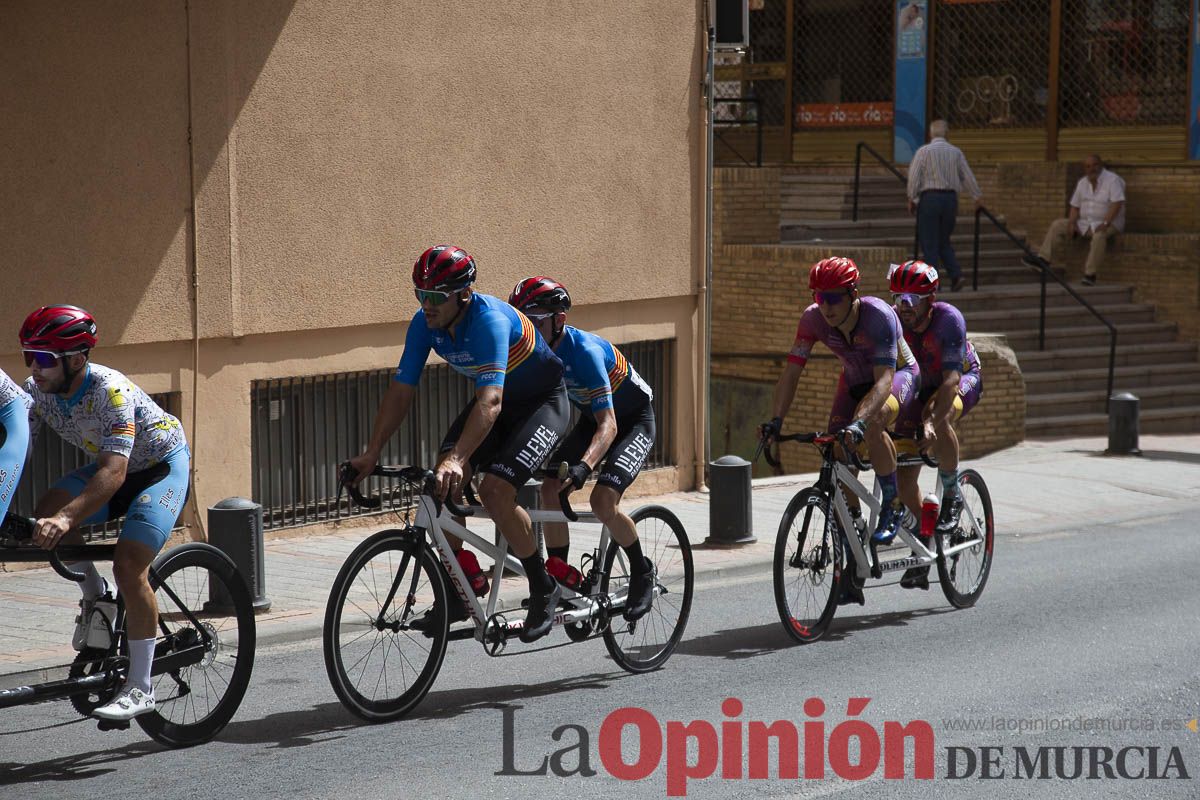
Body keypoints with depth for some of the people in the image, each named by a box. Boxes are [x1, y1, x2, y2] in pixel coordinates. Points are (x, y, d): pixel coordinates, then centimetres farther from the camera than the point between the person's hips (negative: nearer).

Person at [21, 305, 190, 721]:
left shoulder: (110, 390, -35)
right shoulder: (37, 391, -14)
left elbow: (113, 472, -43)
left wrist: (66, 519, -55)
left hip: (162, 466, -6)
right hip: (112, 465, 7)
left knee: (129, 565, -23)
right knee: (45, 517, -20)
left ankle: (140, 688, -12)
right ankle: (95, 594, 5)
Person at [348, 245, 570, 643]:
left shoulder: (490, 320, -35)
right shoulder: (425, 323, -13)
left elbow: (490, 402, -45)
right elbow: (401, 391, -10)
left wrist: (458, 459, -56)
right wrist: (372, 453, -18)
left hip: (543, 402, -7)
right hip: (495, 398, 7)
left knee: (495, 489, -24)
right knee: (442, 478, -15)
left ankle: (544, 588, -5)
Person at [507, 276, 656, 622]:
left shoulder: (584, 351, -34)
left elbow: (609, 425, -40)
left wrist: (584, 466, -56)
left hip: (633, 421, -7)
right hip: (593, 418, 7)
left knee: (603, 500, -24)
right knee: (550, 488, -12)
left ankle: (642, 572, -1)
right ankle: (561, 577, 2)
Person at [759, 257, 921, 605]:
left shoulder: (879, 316, -34)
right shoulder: (813, 319, -20)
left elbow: (884, 380, -41)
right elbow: (791, 372, -20)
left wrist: (859, 422, -56)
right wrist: (776, 420, -34)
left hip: (900, 376, -5)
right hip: (854, 382, 5)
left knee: (872, 423, -38)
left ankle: (893, 507, -15)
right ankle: (853, 565, 0)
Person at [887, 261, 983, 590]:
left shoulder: (948, 319, -31)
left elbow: (951, 379, -38)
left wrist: (932, 423, -50)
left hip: (964, 380, -4)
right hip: (918, 387, 4)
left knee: (939, 421, -38)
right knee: (903, 474, -7)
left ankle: (952, 497, -17)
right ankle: (926, 542, 12)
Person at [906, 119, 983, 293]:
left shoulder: (924, 151, -4)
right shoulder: (956, 152, 6)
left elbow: (914, 177, -7)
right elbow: (968, 177, 9)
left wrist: (911, 199, 3)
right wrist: (978, 197, 21)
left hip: (929, 197, -4)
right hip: (951, 198, 4)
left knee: (929, 243, 1)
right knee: (944, 242, 16)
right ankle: (956, 275, 1)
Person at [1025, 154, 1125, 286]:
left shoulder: (1112, 180, -12)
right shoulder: (1082, 183, 11)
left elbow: (1117, 204, -23)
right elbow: (1075, 206, 13)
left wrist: (1105, 223, -33)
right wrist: (1072, 223, -6)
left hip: (1108, 223, -7)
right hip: (1085, 223, 7)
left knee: (1099, 235, -40)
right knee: (1057, 225, -3)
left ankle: (1090, 274, -41)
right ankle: (1043, 259, -11)